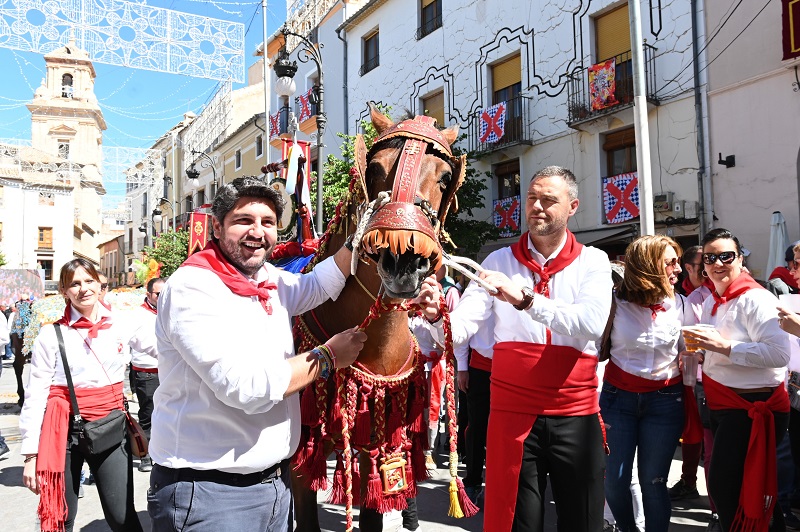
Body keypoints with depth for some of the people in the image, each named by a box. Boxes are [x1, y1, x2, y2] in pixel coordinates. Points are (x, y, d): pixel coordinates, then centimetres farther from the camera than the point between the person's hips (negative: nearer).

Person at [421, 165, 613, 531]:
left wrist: (525, 298, -28)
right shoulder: (499, 261, 4)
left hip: (575, 414, 0)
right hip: (513, 412, 0)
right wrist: (437, 316, -29)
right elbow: (461, 328, -7)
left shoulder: (593, 262, 2)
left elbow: (593, 323, -18)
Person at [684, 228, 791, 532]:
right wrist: (699, 349, 6)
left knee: (724, 489, -7)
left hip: (751, 409, -9)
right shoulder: (712, 301, 10)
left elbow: (779, 354, -29)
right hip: (721, 406, 9)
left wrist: (724, 347, -29)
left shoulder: (755, 299, -16)